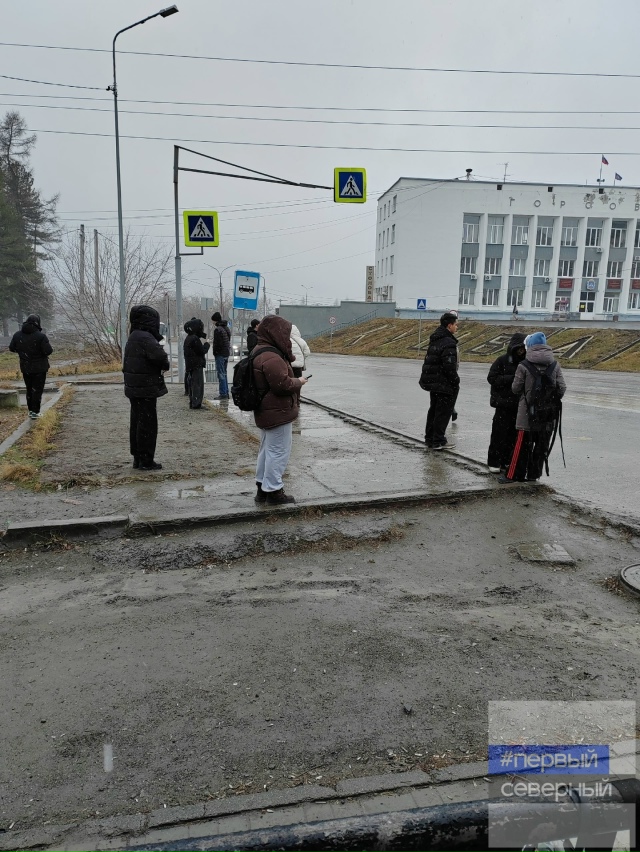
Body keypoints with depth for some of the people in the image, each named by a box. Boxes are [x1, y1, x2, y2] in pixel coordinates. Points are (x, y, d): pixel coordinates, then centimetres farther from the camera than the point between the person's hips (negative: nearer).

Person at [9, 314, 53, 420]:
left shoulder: (17, 335, -1)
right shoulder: (41, 336, -18)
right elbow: (48, 351, -22)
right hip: (39, 367, -4)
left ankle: (30, 409, 24)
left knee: (29, 389, 19)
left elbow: (12, 348, 7)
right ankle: (35, 412, 2)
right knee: (37, 389, 3)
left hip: (25, 367, 5)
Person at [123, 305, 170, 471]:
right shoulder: (145, 338, -19)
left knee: (137, 422, 16)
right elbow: (159, 356, -32)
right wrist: (165, 365, -10)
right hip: (146, 389, -10)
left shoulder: (133, 337, 14)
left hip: (134, 388, 10)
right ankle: (146, 460, 3)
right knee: (148, 424, -3)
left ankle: (137, 457, 25)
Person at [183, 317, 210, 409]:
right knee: (198, 384, -7)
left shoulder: (189, 338, 13)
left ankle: (192, 403, 18)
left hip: (191, 365, 10)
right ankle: (196, 403, -7)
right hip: (197, 365, -10)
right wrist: (207, 343, 0)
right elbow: (202, 351, -17)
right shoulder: (195, 339, -17)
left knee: (193, 384, 14)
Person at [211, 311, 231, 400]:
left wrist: (215, 353, -6)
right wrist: (228, 351, 17)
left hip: (220, 354, -9)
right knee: (224, 373, 16)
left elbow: (217, 343, -18)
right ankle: (226, 393, 19)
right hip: (226, 353, 9)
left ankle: (223, 394, -6)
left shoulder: (217, 329, -16)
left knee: (221, 374, -6)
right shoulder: (226, 328, 13)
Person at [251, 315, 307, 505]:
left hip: (265, 411, 11)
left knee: (267, 449, 19)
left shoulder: (259, 352, 11)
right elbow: (282, 384, -27)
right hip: (278, 412, -11)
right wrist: (298, 382, -9)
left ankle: (262, 486, 28)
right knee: (278, 451, -1)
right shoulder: (272, 357, -24)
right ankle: (273, 490, 7)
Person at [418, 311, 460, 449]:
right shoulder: (448, 343, -19)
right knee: (444, 411, -1)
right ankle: (438, 441, 3)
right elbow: (449, 367, -23)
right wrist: (456, 382, -11)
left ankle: (430, 438, 26)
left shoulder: (435, 339, 11)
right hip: (444, 384, -9)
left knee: (434, 410, 18)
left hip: (432, 381, 9)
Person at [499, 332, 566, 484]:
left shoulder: (524, 365, -9)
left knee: (523, 445, 3)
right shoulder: (555, 365, 3)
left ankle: (514, 475, 7)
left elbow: (516, 388, -4)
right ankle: (533, 474, 18)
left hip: (528, 412, -3)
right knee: (542, 446, 12)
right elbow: (562, 388, 3)